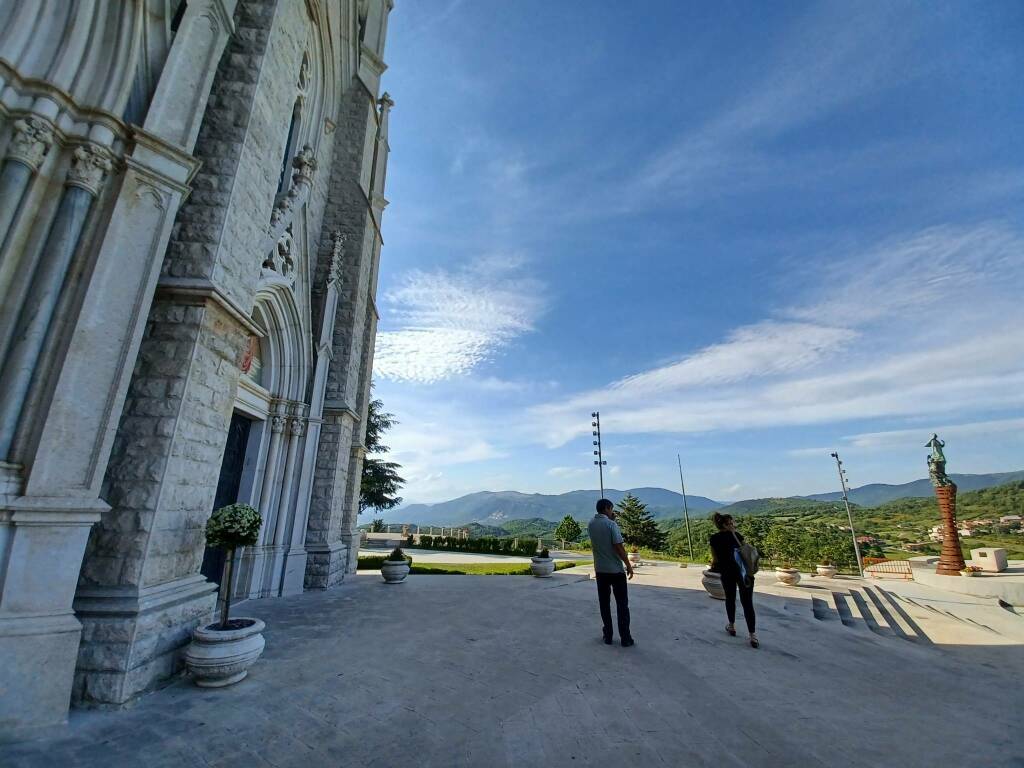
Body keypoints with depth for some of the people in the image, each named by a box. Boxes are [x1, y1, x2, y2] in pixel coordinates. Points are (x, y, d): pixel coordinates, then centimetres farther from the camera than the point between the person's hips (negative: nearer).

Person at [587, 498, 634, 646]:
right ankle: (625, 638, 9)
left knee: (604, 603, 11)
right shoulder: (611, 524, -15)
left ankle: (608, 636, 15)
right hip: (616, 569, -4)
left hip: (600, 570, 5)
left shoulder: (590, 525, 3)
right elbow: (619, 547, -17)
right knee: (622, 604, 6)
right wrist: (628, 565, -8)